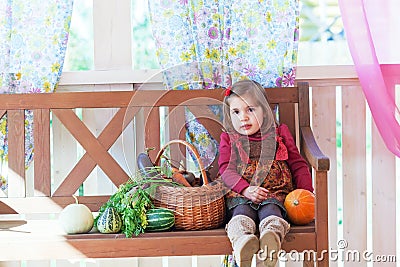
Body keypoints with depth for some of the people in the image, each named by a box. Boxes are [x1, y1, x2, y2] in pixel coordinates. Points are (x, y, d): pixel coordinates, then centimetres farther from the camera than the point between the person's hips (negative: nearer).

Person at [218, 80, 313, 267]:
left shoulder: (279, 134, 21)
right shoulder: (229, 139, 20)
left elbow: (298, 164, 20)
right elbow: (226, 169, 5)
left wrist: (306, 192, 2)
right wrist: (245, 189, -15)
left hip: (275, 192, 0)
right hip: (240, 194, 0)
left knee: (270, 210, -36)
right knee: (241, 212, -36)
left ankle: (272, 235, -68)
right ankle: (242, 239, -67)